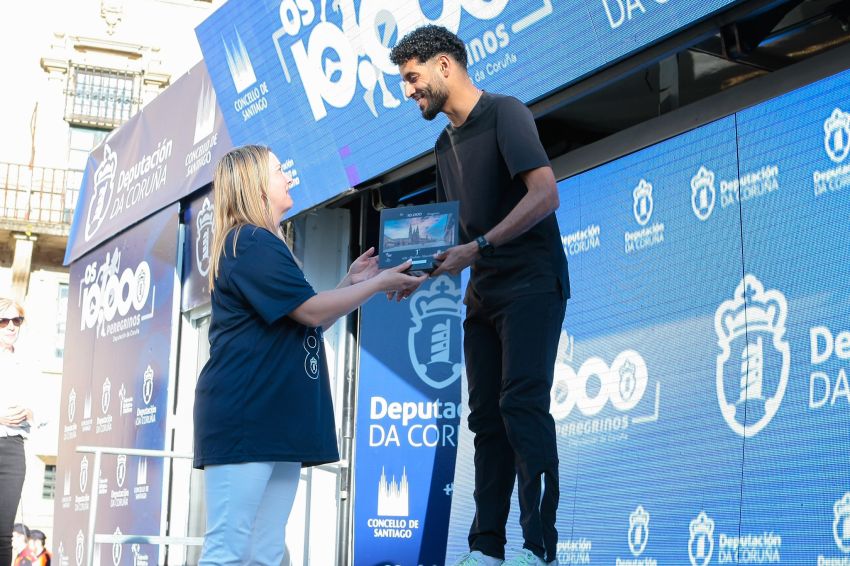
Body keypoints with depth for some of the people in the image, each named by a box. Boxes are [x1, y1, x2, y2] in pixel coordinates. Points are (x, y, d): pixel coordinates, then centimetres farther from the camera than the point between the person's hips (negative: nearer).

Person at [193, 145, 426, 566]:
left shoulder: (260, 245, 25)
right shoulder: (251, 243, -8)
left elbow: (306, 323, 27)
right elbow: (312, 311, -12)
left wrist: (352, 281, 19)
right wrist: (379, 284, -1)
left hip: (276, 419, 10)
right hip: (243, 418, -10)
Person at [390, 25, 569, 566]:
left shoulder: (504, 114, -8)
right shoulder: (446, 143, 16)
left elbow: (545, 194, -21)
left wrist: (478, 248, -26)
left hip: (531, 284, -8)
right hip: (484, 294, 9)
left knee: (522, 404, -17)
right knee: (486, 415, 4)